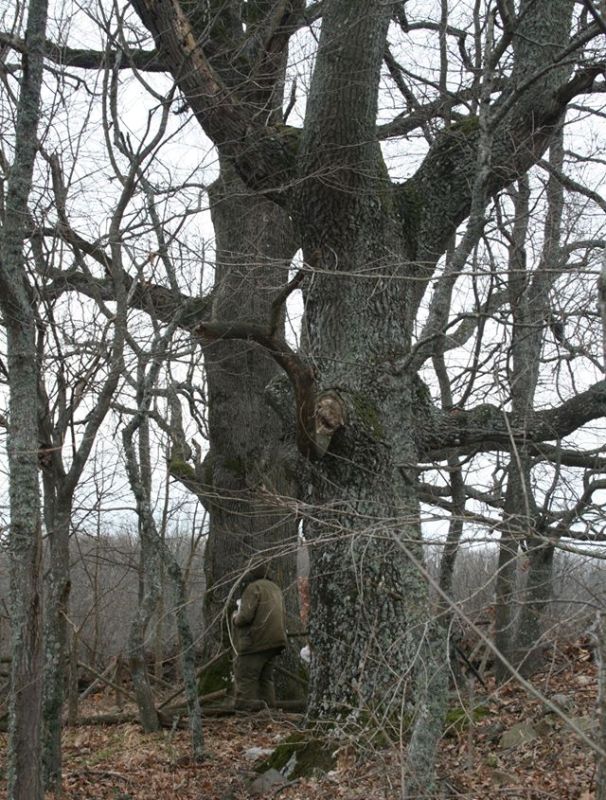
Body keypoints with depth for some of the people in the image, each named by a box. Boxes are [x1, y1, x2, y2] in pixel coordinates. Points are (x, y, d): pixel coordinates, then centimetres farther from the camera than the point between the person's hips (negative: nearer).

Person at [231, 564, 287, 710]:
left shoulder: (253, 588, -9)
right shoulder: (275, 588, 18)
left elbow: (246, 616, -18)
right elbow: (282, 615, 21)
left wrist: (235, 618, 4)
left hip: (256, 641, -9)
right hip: (274, 640, 9)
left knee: (245, 676, -5)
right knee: (266, 677, 16)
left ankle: (246, 705, -9)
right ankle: (268, 704, 14)